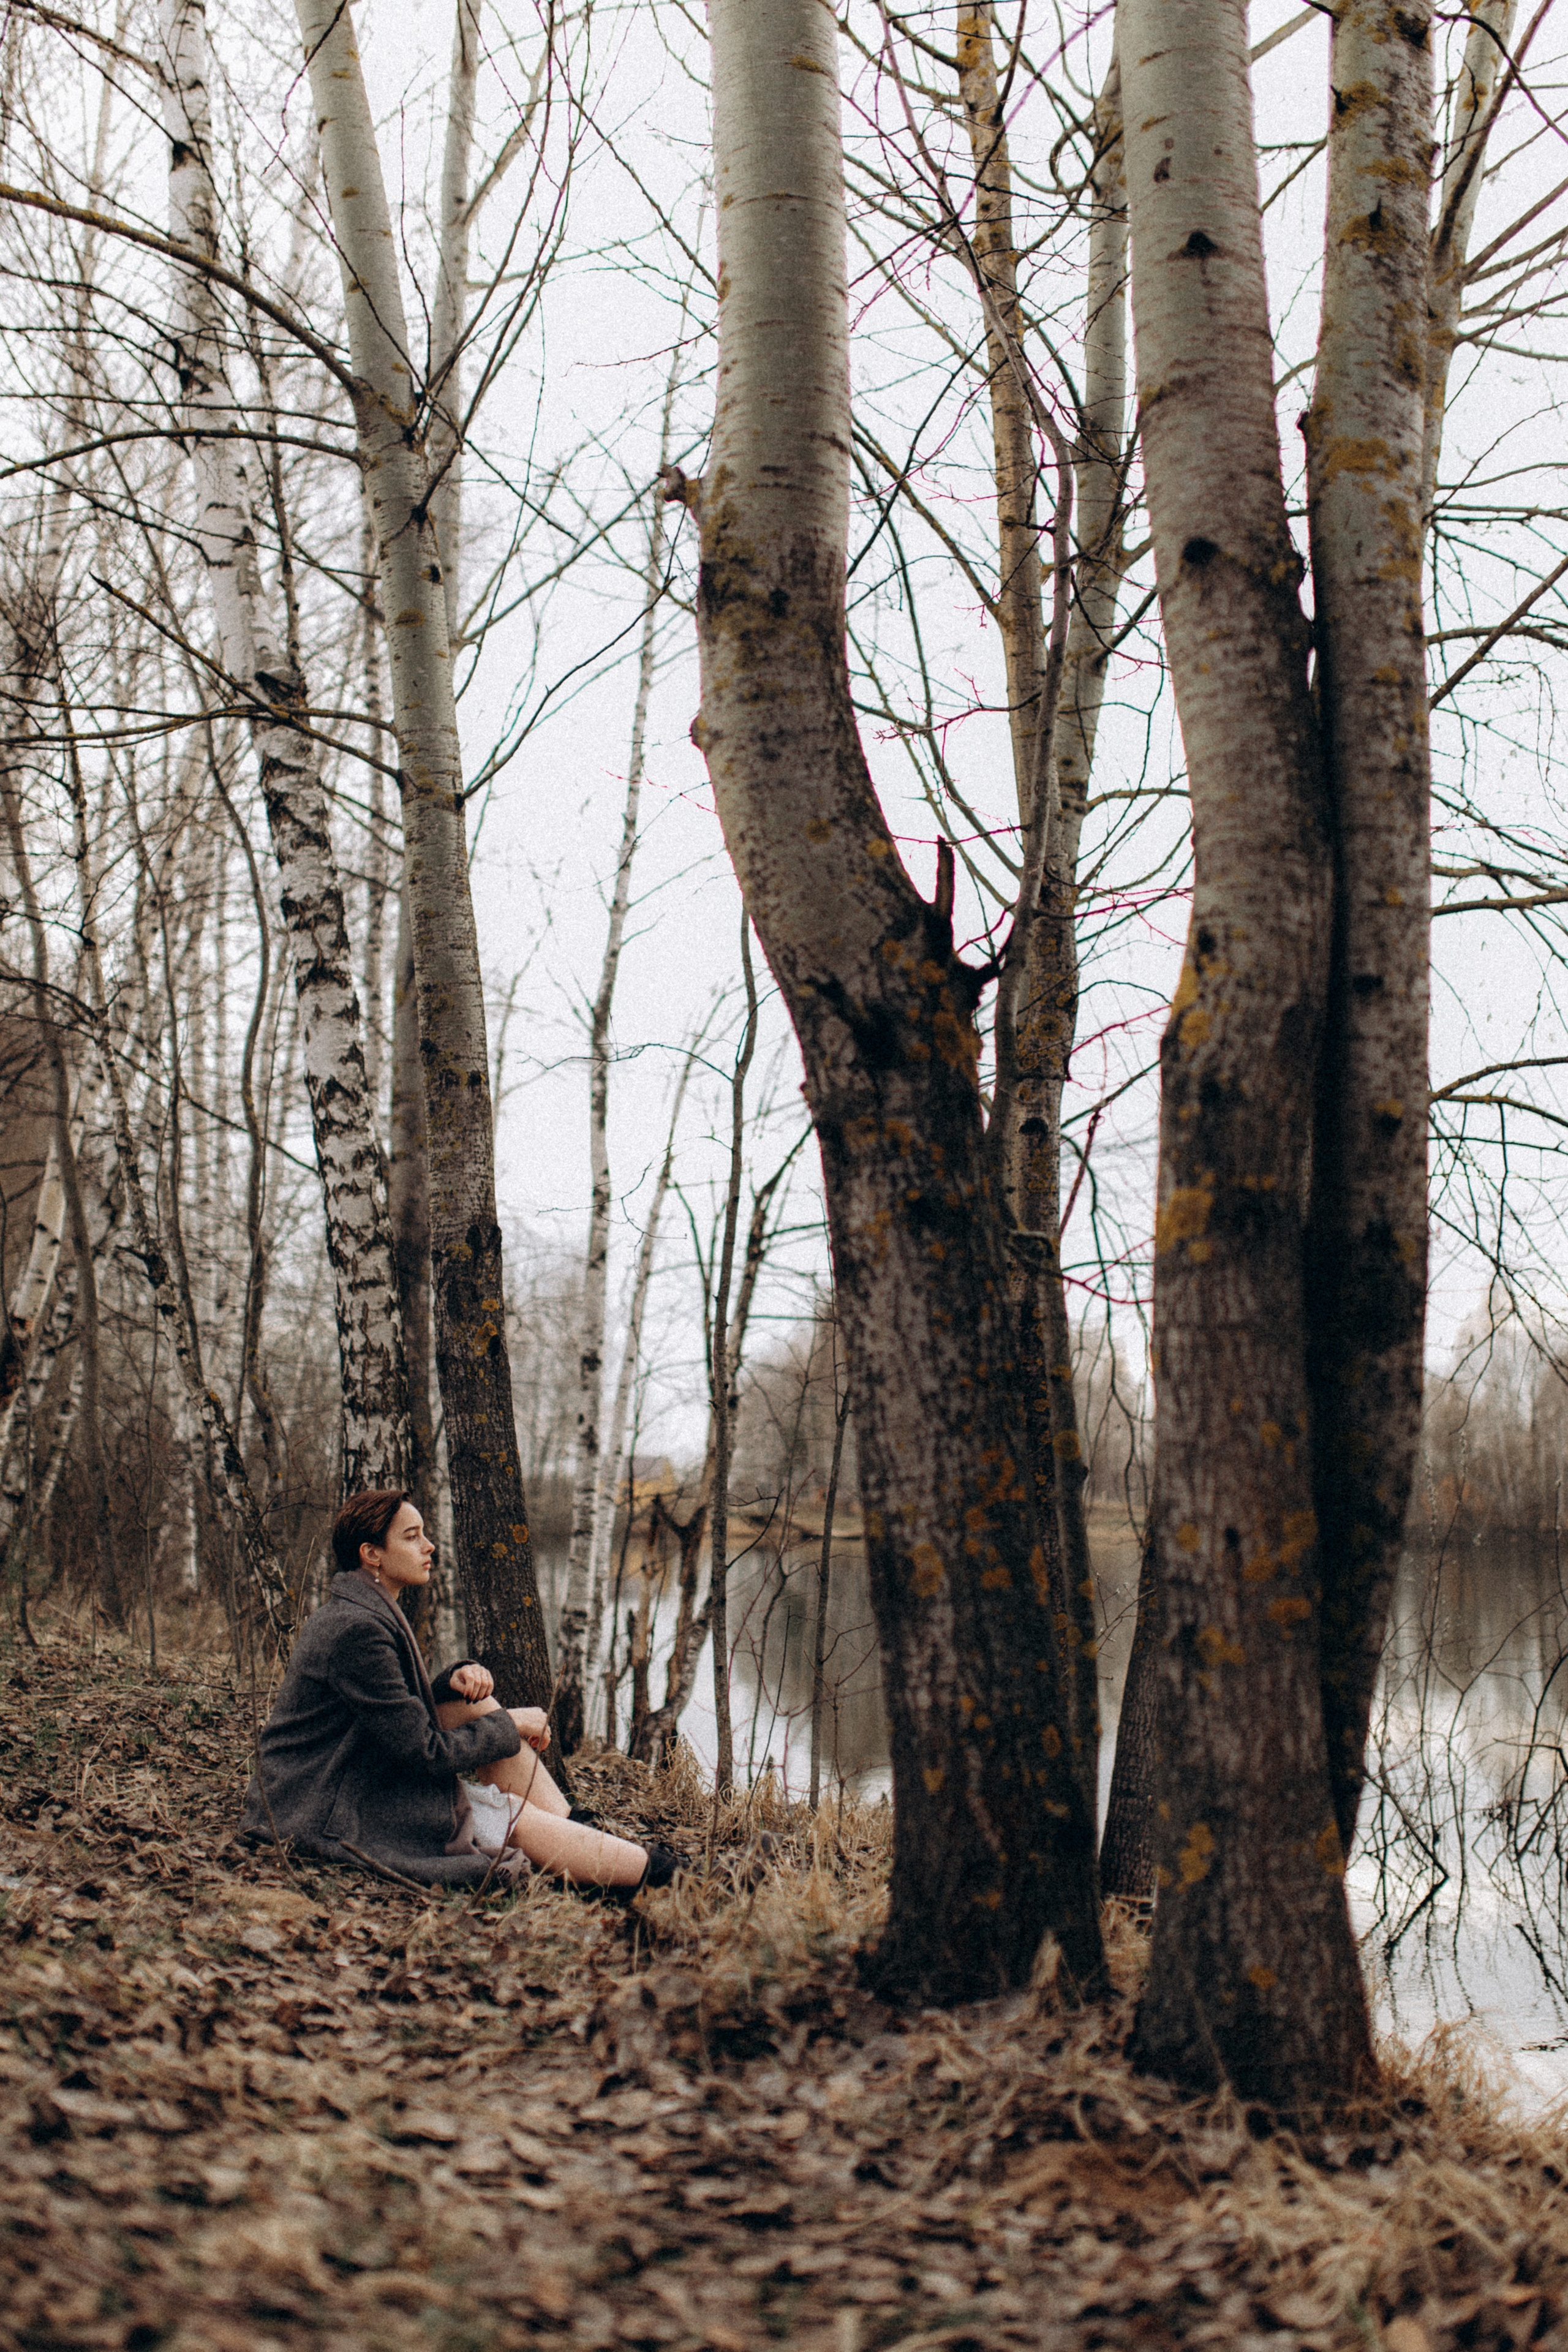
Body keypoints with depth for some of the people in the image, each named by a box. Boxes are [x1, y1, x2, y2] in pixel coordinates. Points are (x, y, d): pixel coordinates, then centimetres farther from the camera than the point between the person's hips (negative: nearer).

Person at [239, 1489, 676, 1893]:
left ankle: (574, 1826, 0)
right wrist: (509, 1726, -9)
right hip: (328, 1819, -10)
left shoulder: (358, 1612, 9)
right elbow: (424, 1753, -23)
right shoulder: (356, 1628, -24)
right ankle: (650, 1872, -6)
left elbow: (403, 1709, 17)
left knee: (474, 1705, 2)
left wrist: (453, 1679, -3)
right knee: (511, 1819, -13)